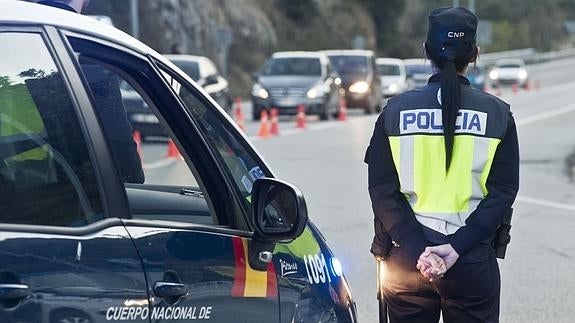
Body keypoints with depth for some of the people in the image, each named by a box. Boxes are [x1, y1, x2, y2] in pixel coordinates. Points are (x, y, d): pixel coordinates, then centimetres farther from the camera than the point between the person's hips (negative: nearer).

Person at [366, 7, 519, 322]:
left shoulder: (397, 110, -1)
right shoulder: (497, 113, -2)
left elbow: (382, 190, -6)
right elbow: (503, 192, -8)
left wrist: (416, 249, -11)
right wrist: (457, 248, -12)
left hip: (406, 258, 1)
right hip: (473, 261, -1)